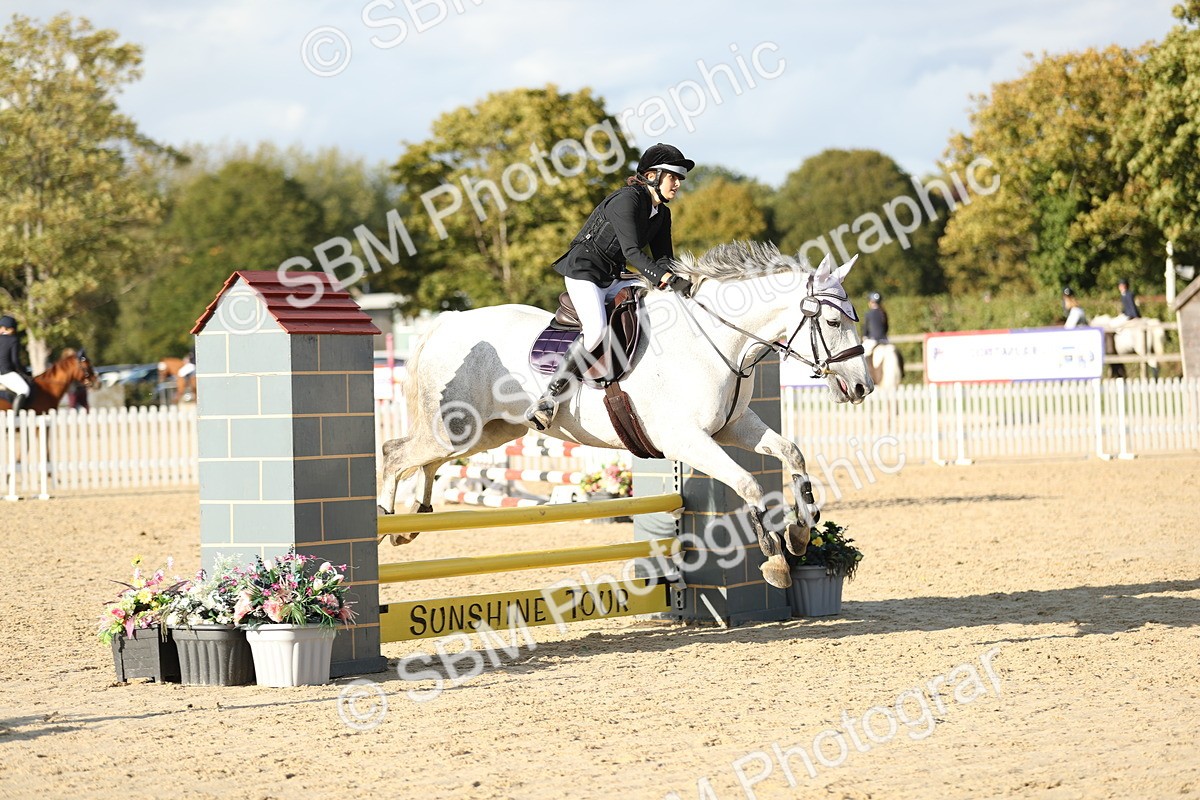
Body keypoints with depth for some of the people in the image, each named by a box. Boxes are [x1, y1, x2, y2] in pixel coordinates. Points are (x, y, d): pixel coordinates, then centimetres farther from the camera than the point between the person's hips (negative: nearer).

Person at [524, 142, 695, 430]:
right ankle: (549, 397, -25)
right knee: (597, 329, -32)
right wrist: (667, 278, -37)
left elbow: (664, 258, 8)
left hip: (612, 279, 9)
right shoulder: (627, 200, -19)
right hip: (583, 270, -9)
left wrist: (674, 279, -14)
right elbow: (631, 251, -28)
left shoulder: (661, 214, 9)